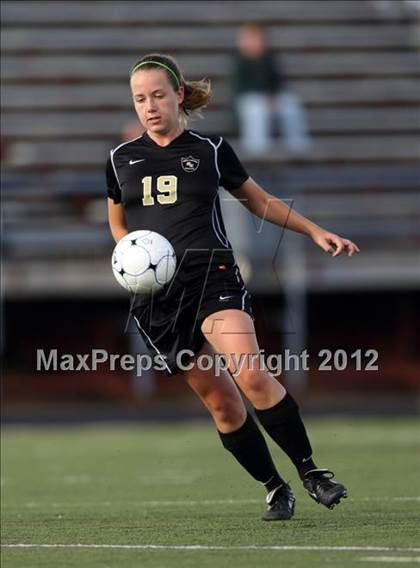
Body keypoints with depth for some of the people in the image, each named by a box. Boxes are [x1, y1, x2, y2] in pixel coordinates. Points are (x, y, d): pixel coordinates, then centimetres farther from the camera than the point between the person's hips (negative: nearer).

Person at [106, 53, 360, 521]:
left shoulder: (211, 151, 6)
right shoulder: (122, 159, 11)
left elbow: (259, 201, 20)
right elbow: (117, 224, 24)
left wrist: (315, 232, 15)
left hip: (212, 274, -2)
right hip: (156, 293, 2)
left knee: (250, 376, -24)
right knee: (220, 401, 0)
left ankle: (309, 470, -13)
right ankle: (274, 489, 12)